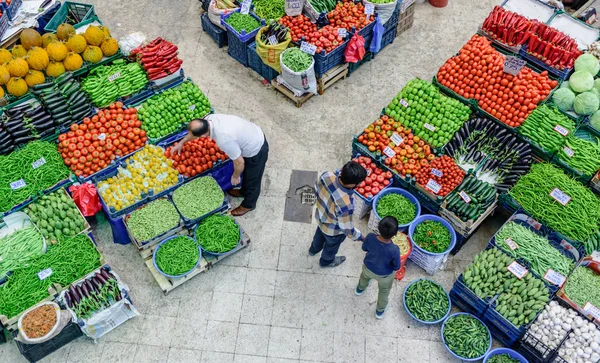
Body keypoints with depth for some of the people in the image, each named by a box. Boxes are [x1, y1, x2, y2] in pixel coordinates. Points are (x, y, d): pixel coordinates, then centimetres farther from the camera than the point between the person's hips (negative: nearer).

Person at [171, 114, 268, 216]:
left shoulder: (224, 140, -40)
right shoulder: (210, 118, -16)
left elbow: (239, 162, -26)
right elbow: (195, 130, 9)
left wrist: (235, 176, -6)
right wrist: (181, 143, 19)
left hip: (256, 151, -8)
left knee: (252, 180, 20)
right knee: (246, 172, 33)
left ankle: (248, 205, 46)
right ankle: (244, 191, 60)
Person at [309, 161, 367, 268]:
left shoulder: (326, 175, -31)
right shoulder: (345, 204, -47)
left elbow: (317, 188, -7)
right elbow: (347, 228, -29)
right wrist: (360, 237, -10)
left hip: (321, 216, 5)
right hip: (333, 231, -5)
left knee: (320, 233, 39)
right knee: (332, 246, 31)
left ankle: (314, 249, 71)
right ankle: (326, 261, 64)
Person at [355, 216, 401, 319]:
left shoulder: (370, 237, -34)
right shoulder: (394, 250, -41)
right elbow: (396, 267, -22)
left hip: (368, 268, 3)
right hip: (384, 276, -2)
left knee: (365, 276, 40)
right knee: (384, 292, 31)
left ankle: (360, 289, 71)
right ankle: (380, 311, 56)